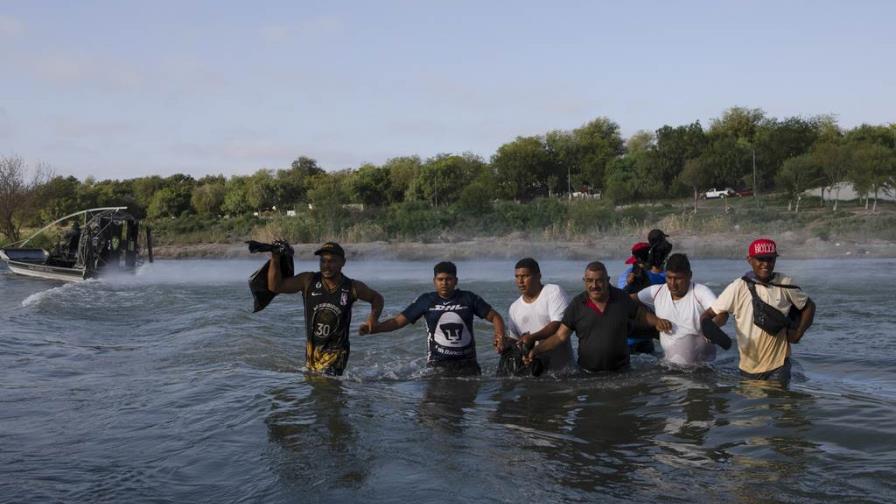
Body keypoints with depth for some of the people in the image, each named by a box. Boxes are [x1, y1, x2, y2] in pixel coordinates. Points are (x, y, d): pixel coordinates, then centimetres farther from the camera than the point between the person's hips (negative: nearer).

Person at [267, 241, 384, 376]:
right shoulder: (308, 280, -7)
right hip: (312, 348, 4)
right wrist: (275, 259, -18)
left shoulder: (352, 288, -9)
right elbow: (275, 286, -7)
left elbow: (377, 298, 9)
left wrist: (372, 320, -8)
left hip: (335, 351, -4)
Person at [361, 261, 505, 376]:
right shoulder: (426, 301, 6)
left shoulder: (468, 298, 6)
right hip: (438, 364, -1)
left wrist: (499, 335, -8)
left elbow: (494, 317, 12)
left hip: (467, 364, 1)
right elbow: (399, 321, 5)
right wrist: (373, 328, -9)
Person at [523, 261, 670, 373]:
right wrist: (536, 351, -16)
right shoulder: (576, 305, -3)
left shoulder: (622, 298, 0)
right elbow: (560, 336, -3)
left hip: (620, 370, 1)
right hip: (587, 372, 0)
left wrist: (657, 322, -4)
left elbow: (641, 315, 15)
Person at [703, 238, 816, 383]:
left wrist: (798, 333, 0)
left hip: (779, 365, 0)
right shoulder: (738, 288, -9)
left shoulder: (785, 285, -3)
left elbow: (809, 306, 12)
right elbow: (709, 314, -8)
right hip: (749, 366, 0)